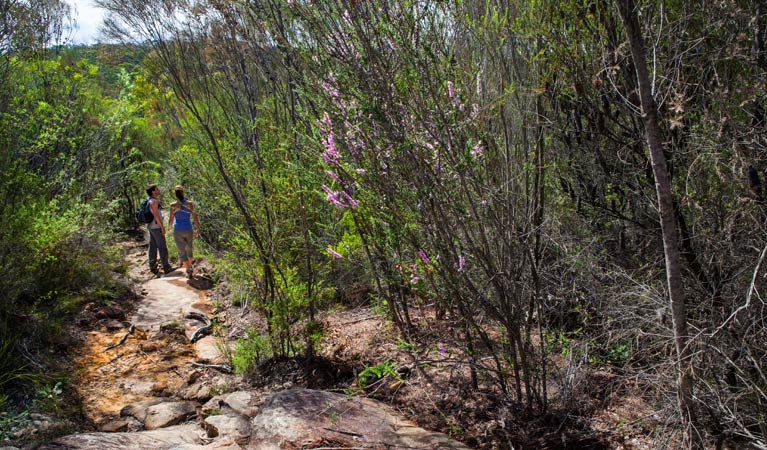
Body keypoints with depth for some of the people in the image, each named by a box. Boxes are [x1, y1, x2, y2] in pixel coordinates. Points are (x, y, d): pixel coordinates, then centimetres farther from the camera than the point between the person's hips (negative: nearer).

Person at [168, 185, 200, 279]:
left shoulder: (173, 205, -13)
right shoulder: (190, 203, -9)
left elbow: (171, 219, -5)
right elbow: (195, 218, -6)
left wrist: (169, 226, 18)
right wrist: (198, 230, 7)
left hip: (178, 232, -2)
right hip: (189, 231, 2)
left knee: (182, 252, 6)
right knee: (189, 249, 24)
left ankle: (189, 271, -3)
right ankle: (190, 267, 39)